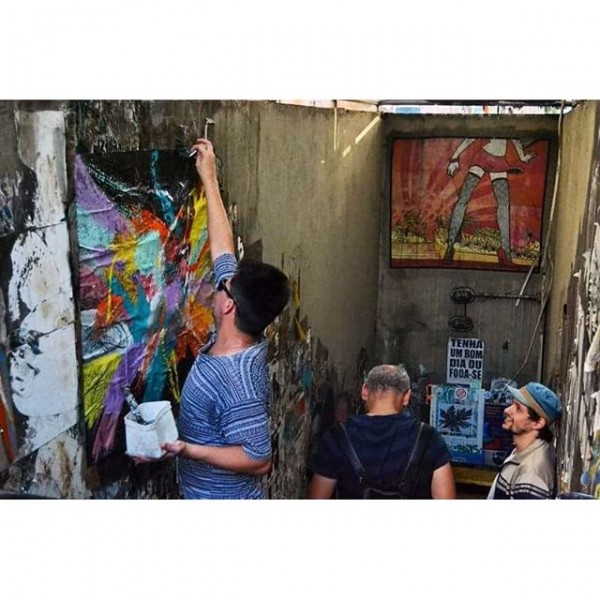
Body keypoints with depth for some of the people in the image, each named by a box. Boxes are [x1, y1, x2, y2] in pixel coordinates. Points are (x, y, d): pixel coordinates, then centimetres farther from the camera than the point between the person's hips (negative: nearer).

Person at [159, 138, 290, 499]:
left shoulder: (237, 382, -35)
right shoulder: (241, 340, -10)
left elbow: (259, 459, -28)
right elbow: (223, 250, -4)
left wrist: (186, 449, -33)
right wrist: (209, 178, 1)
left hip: (226, 509, -8)